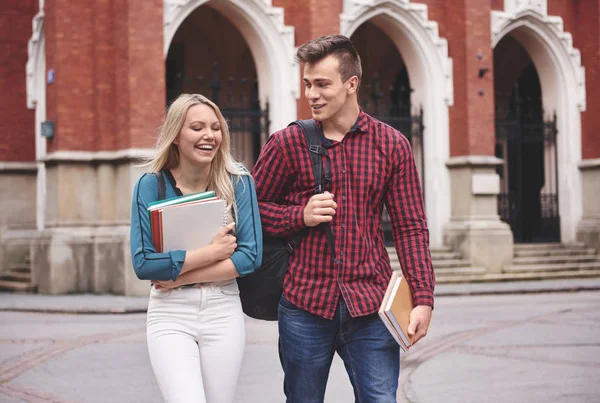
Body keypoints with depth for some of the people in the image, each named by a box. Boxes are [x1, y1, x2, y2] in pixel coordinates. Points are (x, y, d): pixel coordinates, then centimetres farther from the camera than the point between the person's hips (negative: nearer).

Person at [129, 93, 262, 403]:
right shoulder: (151, 185, -5)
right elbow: (143, 263, -11)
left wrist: (180, 276, -13)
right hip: (170, 314, -2)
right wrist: (211, 252, -15)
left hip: (223, 312, 2)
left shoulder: (238, 183, -2)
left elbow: (251, 255, -8)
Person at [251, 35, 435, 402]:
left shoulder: (393, 145, 3)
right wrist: (300, 216, -10)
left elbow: (411, 227, 3)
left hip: (370, 303, 0)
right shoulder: (287, 144, 1)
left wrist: (423, 298, -6)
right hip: (305, 303, 0)